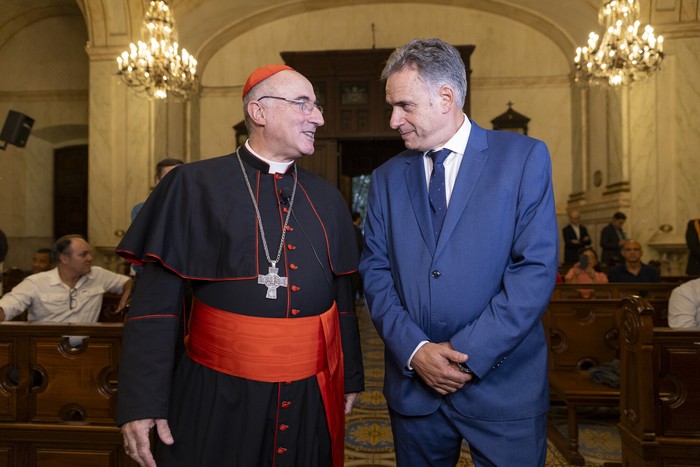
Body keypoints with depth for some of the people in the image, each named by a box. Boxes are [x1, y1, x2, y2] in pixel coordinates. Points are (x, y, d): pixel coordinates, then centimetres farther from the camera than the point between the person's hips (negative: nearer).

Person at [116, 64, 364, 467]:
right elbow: (157, 300, -6)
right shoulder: (195, 186, -6)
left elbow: (343, 296, 10)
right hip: (218, 395, -3)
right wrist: (143, 402, -8)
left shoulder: (328, 199, 6)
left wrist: (350, 378, 13)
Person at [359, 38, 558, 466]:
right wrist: (414, 349, -11)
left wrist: (469, 352, -14)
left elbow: (537, 268, -10)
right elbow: (375, 270, 2)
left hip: (503, 383, -2)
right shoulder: (387, 177, 6)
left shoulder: (524, 157, -4)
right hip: (413, 381, 3)